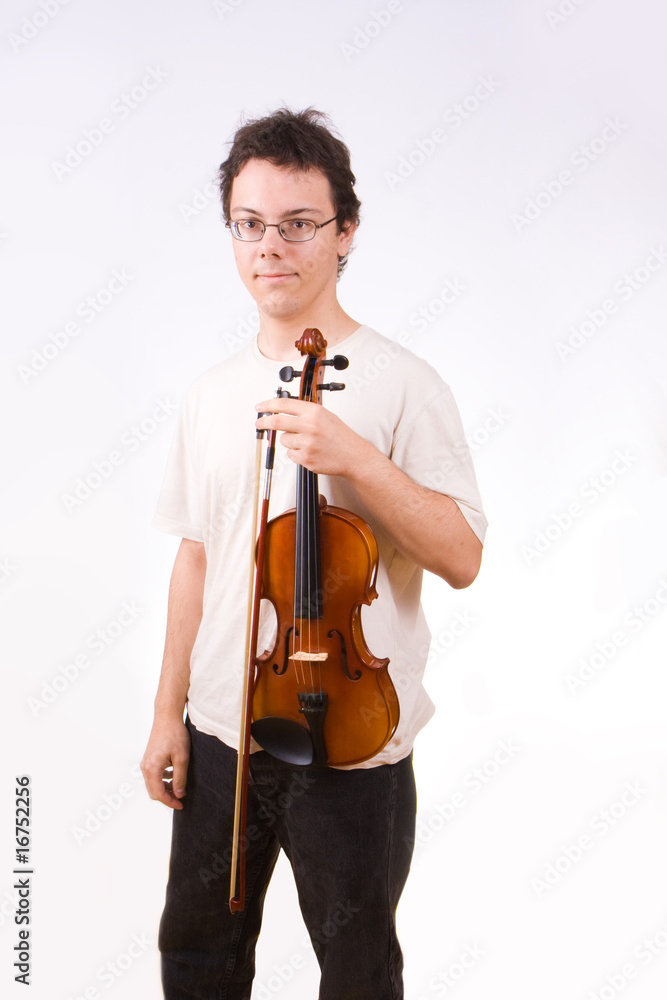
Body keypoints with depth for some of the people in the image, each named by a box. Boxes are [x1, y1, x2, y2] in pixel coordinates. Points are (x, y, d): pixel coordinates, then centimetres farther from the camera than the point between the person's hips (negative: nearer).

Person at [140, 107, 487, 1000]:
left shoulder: (400, 384, -12)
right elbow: (197, 558, 9)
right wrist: (169, 712, 9)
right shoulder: (210, 395, 4)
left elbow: (461, 557, -15)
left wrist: (356, 458, -28)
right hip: (219, 732, 5)